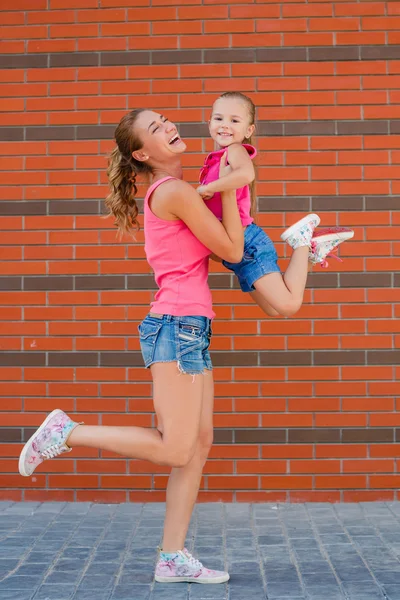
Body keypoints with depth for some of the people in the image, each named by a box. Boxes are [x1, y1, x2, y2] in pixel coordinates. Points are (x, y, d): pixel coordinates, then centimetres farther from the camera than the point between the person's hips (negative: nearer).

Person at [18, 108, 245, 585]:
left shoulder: (164, 191, 17)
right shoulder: (177, 192, -12)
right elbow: (232, 250, -8)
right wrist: (227, 187, -2)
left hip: (188, 330, 10)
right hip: (177, 326, -10)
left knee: (199, 443, 7)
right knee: (174, 449, -7)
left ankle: (172, 557, 10)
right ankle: (64, 433, 3)